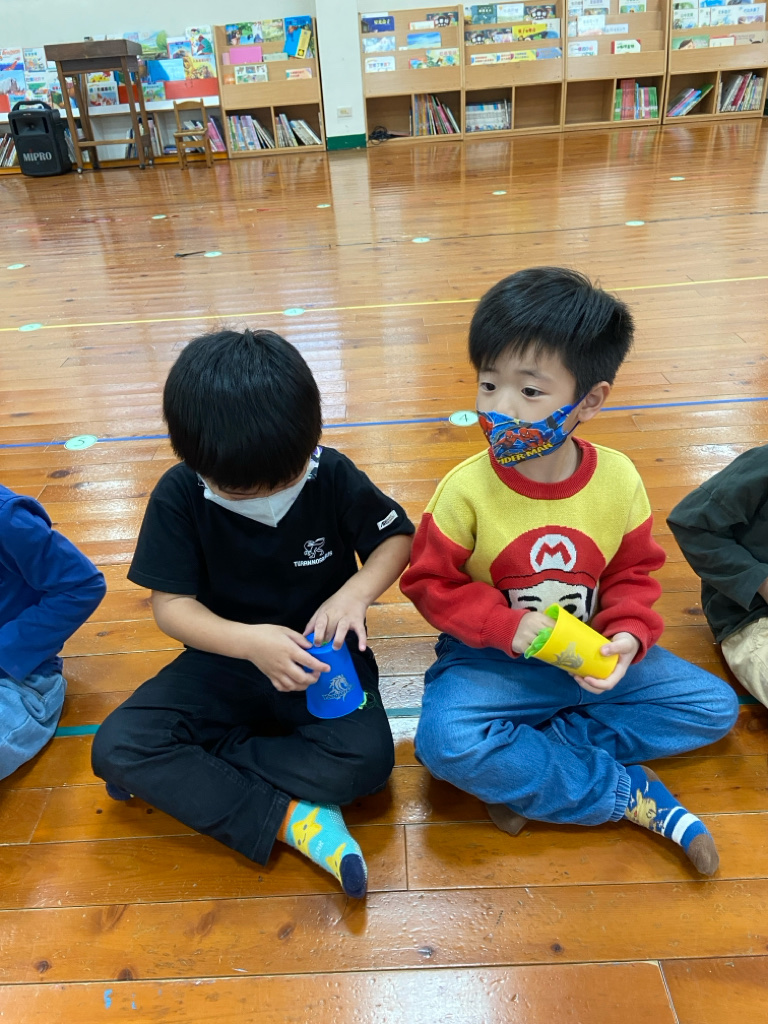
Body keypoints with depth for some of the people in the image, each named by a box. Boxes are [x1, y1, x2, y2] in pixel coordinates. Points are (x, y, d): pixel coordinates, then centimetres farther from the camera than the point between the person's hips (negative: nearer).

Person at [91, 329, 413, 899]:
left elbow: (397, 537, -1)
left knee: (365, 762, -27)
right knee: (117, 747, -20)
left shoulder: (334, 477, -15)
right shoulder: (179, 496, -14)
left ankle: (182, 774, -11)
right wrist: (248, 640, -32)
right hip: (225, 658, 1)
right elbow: (170, 605, -13)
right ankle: (290, 817, -20)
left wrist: (356, 591, -23)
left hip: (321, 655, 0)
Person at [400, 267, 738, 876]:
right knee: (446, 742, -31)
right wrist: (505, 625, -23)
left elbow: (635, 572, 2)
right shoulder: (467, 489, -18)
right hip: (492, 658, -3)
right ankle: (630, 794, -12)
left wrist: (629, 635, -17)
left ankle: (519, 771, -11)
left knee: (714, 707, -4)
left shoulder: (618, 479, -11)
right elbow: (431, 581, -10)